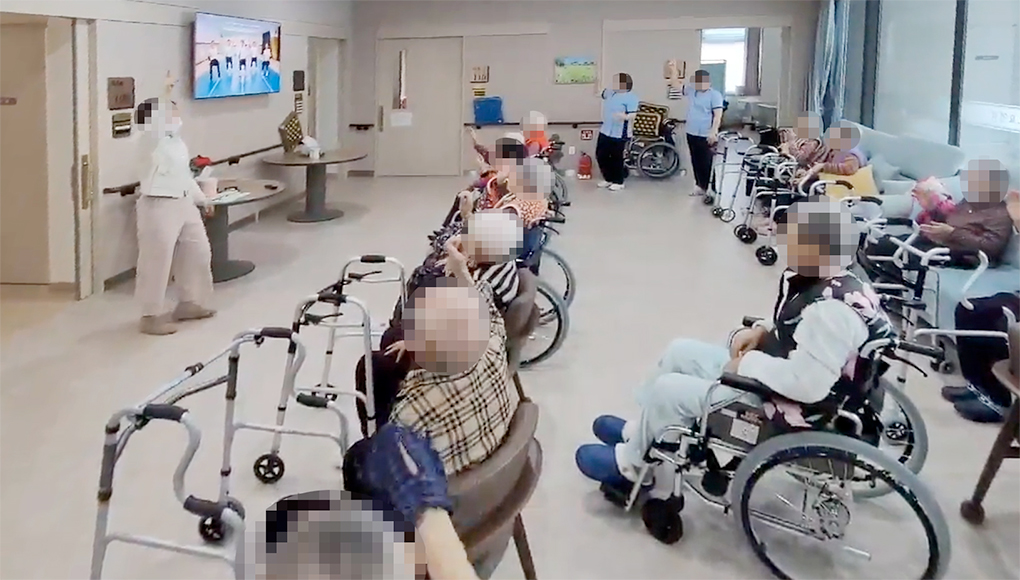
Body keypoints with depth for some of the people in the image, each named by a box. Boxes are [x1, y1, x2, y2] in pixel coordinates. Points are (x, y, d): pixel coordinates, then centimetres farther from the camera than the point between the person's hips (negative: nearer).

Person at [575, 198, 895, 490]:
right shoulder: (826, 279, -1)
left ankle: (629, 464, 18)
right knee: (681, 352, 15)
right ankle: (642, 432, 32)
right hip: (768, 377, 10)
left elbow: (808, 383, -38)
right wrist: (760, 331, -1)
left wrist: (749, 363, -25)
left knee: (667, 389, -8)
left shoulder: (833, 310, -32)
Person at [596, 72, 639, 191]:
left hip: (619, 134, -9)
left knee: (616, 158, -1)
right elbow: (602, 93, 34)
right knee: (601, 156, 12)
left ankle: (618, 182, 14)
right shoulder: (610, 92, 9)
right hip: (605, 131, 9)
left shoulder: (630, 97, -16)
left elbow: (632, 115, -26)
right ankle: (608, 179, 27)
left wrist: (624, 116, -42)